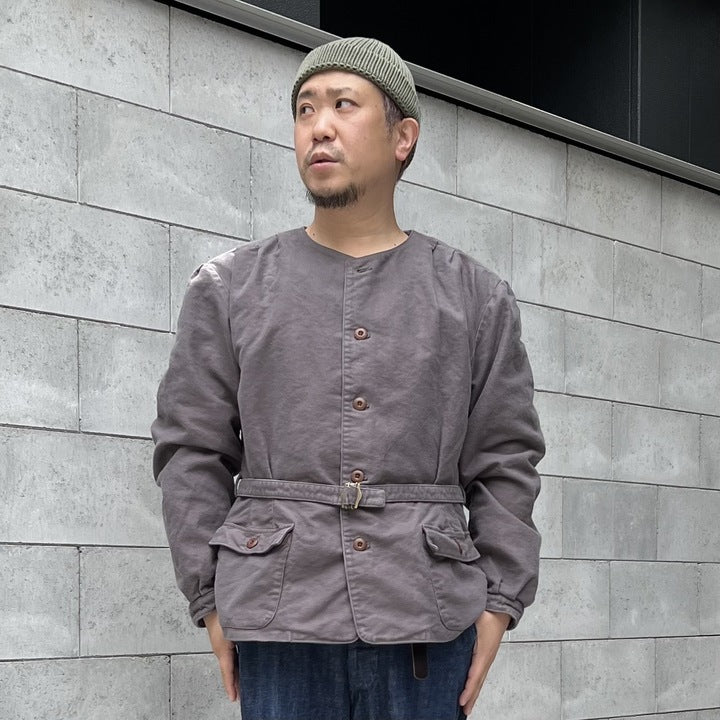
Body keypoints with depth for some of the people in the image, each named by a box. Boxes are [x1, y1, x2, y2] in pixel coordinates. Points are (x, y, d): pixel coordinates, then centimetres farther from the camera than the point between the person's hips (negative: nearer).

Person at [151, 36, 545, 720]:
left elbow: (504, 464, 8)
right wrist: (211, 601, 0)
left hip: (426, 625, 0)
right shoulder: (230, 287, 9)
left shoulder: (477, 296, 10)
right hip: (282, 628, 0)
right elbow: (192, 453, 7)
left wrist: (499, 602, 0)